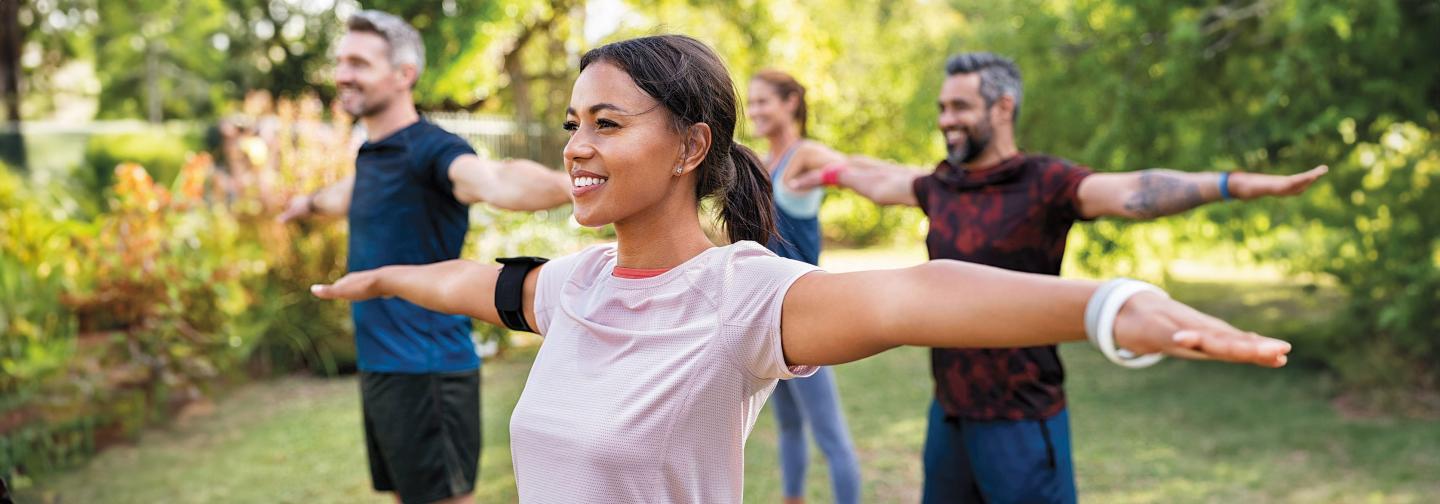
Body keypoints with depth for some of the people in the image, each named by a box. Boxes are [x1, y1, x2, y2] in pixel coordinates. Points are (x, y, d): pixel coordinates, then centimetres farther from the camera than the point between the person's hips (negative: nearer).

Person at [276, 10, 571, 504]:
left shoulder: (430, 149, -17)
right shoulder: (371, 153, 12)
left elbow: (494, 180, -40)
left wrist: (566, 184, -61)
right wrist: (311, 202, 59)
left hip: (425, 372, -9)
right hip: (379, 368, 9)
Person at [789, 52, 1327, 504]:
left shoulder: (1043, 182, -14)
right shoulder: (943, 186, 6)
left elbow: (1130, 191, -31)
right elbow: (884, 181, 27)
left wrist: (1237, 184, -46)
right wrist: (832, 173, 45)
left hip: (1019, 421, -7)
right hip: (948, 412, 7)